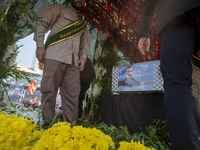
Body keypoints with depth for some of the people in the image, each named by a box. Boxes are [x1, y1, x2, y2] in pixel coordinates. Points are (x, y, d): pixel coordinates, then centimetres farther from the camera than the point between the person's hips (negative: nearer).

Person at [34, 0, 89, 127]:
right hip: (54, 56, -4)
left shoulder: (83, 24, 32)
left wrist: (83, 57, 9)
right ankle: (47, 123, 0)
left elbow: (85, 44, 28)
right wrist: (40, 45, -5)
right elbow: (42, 23, 8)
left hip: (73, 61, 5)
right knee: (49, 90, -9)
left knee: (72, 94, -3)